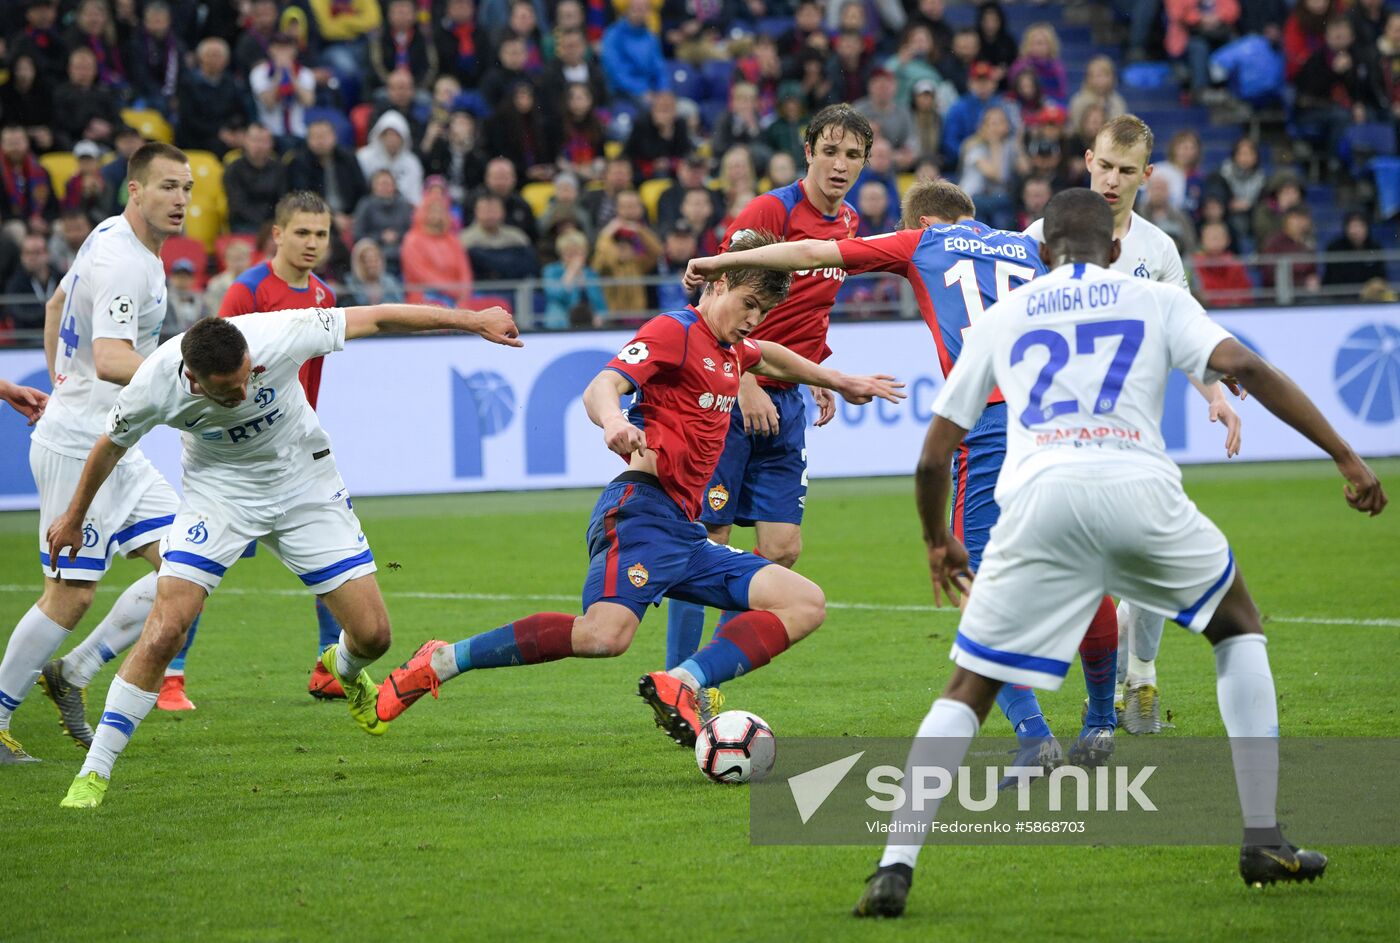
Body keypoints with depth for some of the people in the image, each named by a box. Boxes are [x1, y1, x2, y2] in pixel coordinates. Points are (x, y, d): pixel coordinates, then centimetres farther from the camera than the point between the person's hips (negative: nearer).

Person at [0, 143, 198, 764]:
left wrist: (62, 391, 30)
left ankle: (73, 672, 10)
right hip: (78, 449, -10)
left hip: (113, 446, 10)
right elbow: (110, 360, -33)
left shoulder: (112, 238, 11)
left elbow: (56, 305, 26)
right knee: (71, 594, -6)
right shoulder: (123, 264, -20)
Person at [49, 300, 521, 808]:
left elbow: (378, 317, -18)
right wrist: (74, 517, 10)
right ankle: (94, 771, -7)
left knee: (373, 635, -3)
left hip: (305, 485, 1)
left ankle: (346, 669, 37)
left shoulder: (277, 336, -32)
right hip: (218, 493, -1)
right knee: (163, 632, -19)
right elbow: (110, 446, -5)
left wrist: (472, 321, -11)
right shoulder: (154, 388, -28)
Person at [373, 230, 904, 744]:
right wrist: (614, 422, -41)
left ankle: (681, 685, -22)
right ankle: (440, 663, -19)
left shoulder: (732, 350, 24)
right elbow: (600, 388, -18)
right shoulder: (675, 331, -3)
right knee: (605, 635, -32)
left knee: (806, 605, -2)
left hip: (686, 535, 10)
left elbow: (771, 357, 51)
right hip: (643, 511, -10)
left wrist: (841, 383, 59)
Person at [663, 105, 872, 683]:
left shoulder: (847, 222, 10)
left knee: (782, 547, 1)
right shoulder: (770, 211, -14)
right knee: (707, 539, -5)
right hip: (730, 395, -7)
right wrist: (745, 386, -21)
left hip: (784, 402, 7)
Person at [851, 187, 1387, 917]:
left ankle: (895, 867, -7)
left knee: (967, 690, 11)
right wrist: (1347, 459, 2)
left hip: (1039, 500, 1)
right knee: (1239, 629, 25)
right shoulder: (1156, 301, 20)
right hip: (1138, 487, -1)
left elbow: (934, 456, 25)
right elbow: (1244, 367, 2)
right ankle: (1263, 842, 18)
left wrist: (937, 542, 43)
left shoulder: (1002, 317, 25)